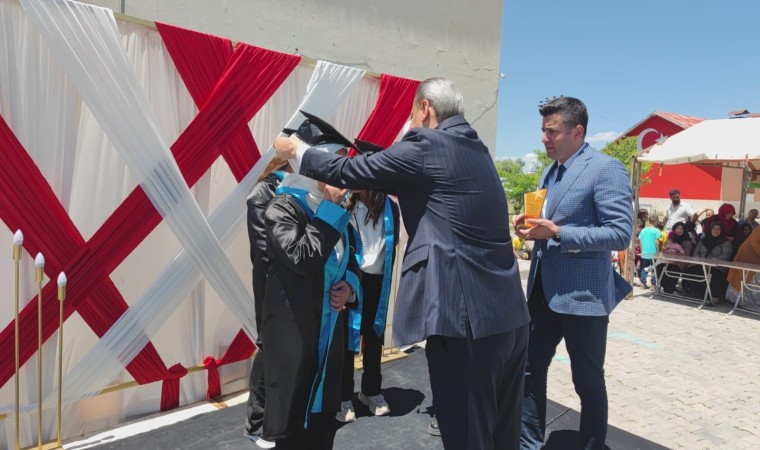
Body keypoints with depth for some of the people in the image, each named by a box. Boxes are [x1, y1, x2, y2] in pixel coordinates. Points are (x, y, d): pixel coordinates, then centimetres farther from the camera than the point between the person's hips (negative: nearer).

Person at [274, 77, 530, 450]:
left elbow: (352, 170, -2)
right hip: (510, 315, 9)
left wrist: (296, 152, 14)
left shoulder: (426, 145, -9)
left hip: (467, 317, -9)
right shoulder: (474, 148, 17)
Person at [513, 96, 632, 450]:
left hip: (583, 295, -7)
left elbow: (621, 233, -18)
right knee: (530, 371, 13)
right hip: (543, 291, 7)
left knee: (588, 383, 11)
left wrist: (557, 232, -23)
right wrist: (531, 224, -2)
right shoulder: (550, 172, 12)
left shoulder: (606, 169, -12)